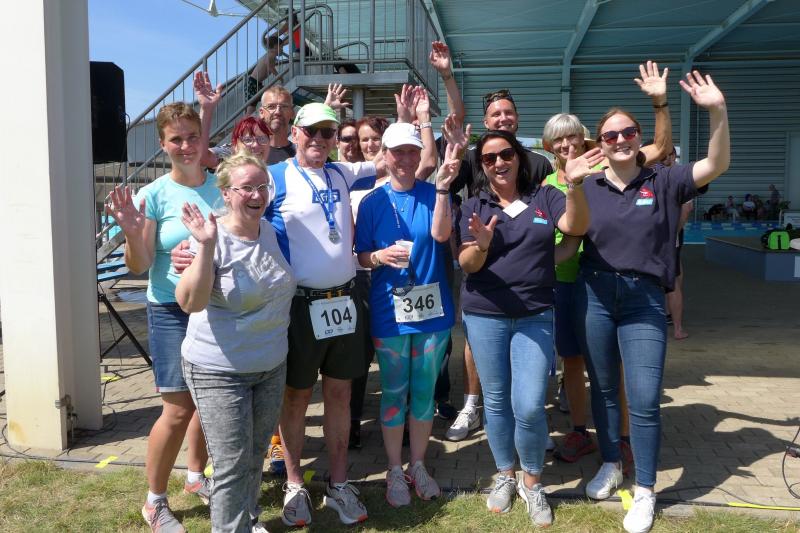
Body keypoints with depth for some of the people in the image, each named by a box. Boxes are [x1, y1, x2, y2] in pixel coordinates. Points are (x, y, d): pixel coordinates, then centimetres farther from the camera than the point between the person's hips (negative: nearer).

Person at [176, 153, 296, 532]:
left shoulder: (271, 231, 1)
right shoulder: (211, 237, -16)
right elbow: (190, 302, -29)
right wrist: (206, 247, -36)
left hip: (272, 365, 6)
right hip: (219, 372, -6)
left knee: (256, 455, 20)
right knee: (233, 466, -2)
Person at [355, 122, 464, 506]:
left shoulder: (433, 194, 0)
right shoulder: (372, 201, 0)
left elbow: (441, 234, -18)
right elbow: (360, 257, 2)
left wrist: (442, 186, -27)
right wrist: (380, 256, -19)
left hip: (432, 309, 1)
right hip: (389, 311, -1)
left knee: (425, 391, 12)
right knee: (394, 393, 8)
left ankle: (418, 465, 30)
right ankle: (395, 471, 25)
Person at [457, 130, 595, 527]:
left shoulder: (544, 197, 3)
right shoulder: (474, 206, 2)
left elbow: (576, 226, -14)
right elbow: (467, 265, -6)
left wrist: (575, 185, -30)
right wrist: (481, 244, -28)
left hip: (535, 316, -1)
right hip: (484, 315, 1)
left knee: (529, 406, -7)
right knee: (496, 400, 10)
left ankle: (532, 482, 17)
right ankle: (505, 476, 31)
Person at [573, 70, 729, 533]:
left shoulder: (662, 183, 1)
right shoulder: (588, 188, 3)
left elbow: (717, 165, -10)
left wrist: (717, 109, -22)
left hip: (644, 299, -1)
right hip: (595, 294, 2)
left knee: (644, 399, -3)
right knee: (604, 388, 14)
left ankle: (645, 491, 15)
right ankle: (610, 465, 35)